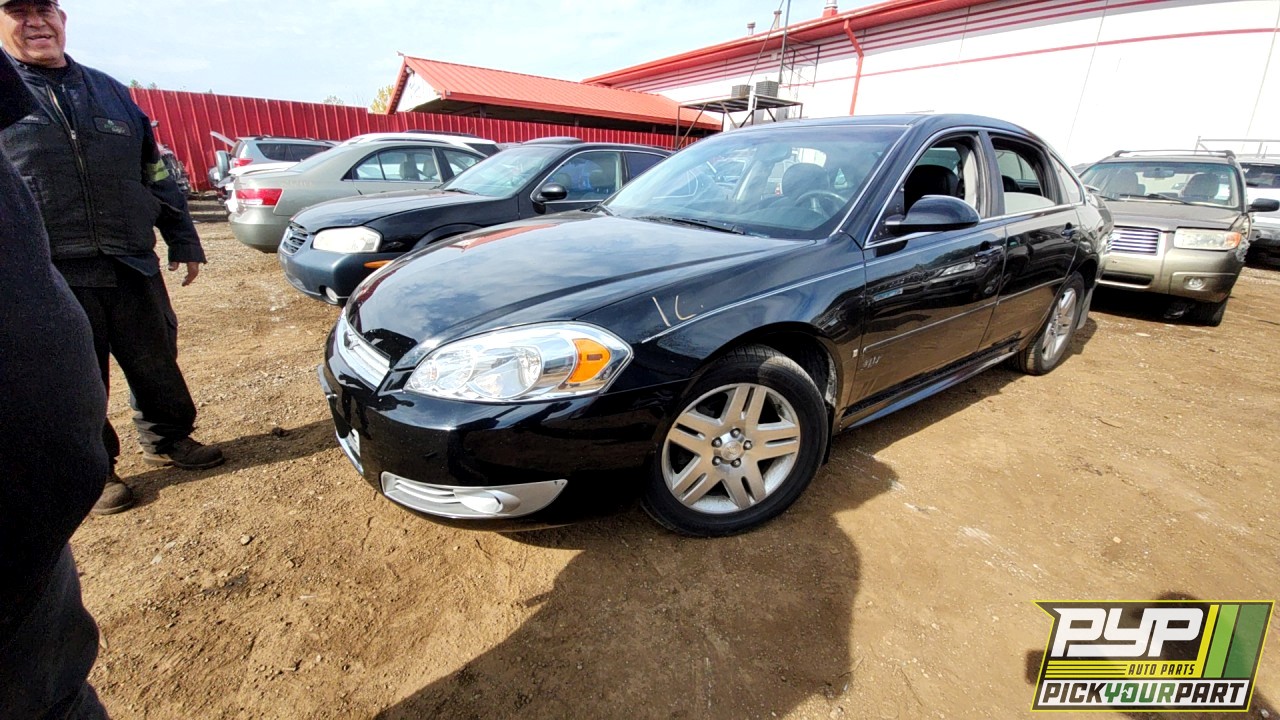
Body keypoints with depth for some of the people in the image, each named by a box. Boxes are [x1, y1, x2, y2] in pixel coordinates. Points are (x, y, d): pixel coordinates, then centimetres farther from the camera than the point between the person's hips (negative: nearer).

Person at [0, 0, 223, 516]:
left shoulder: (110, 92, 14)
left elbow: (156, 176, 16)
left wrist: (183, 241, 12)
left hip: (132, 267, 3)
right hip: (49, 279, -3)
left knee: (157, 365, 11)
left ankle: (167, 439, 30)